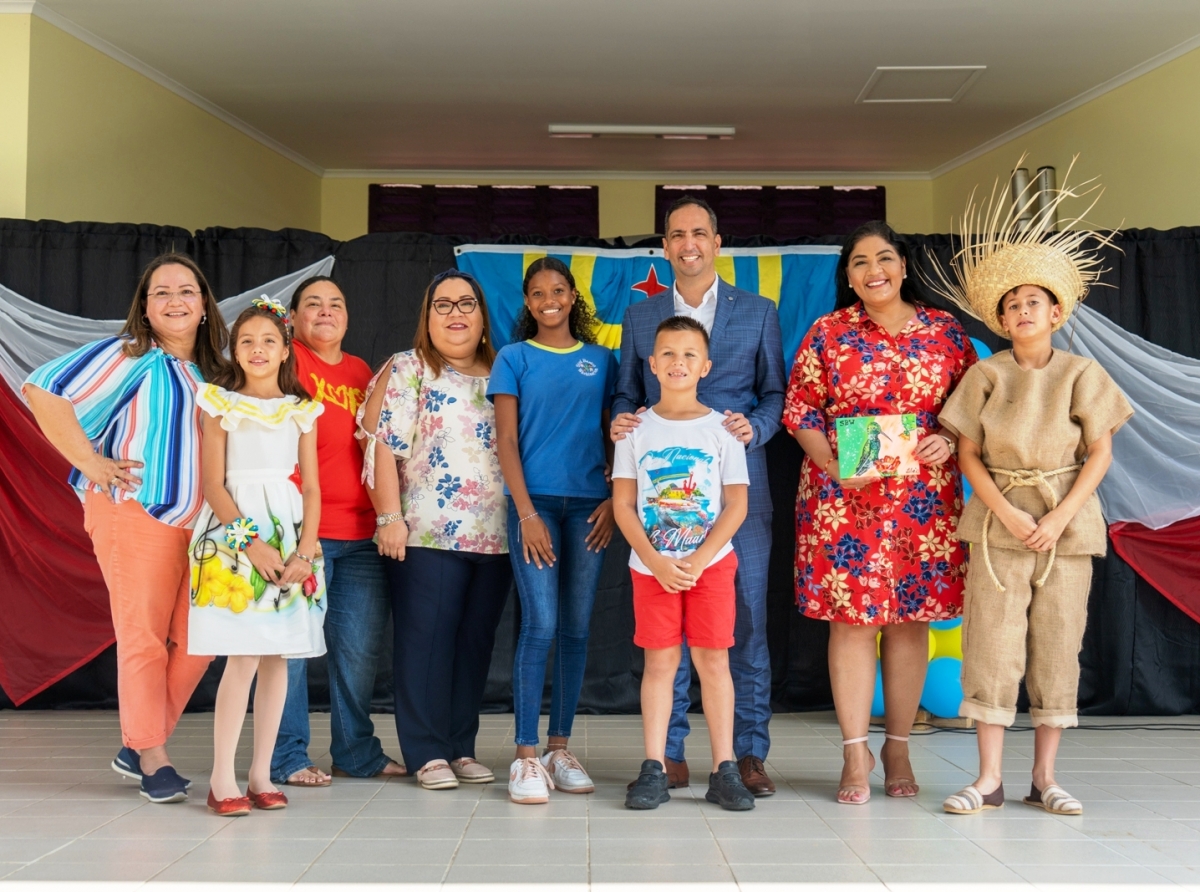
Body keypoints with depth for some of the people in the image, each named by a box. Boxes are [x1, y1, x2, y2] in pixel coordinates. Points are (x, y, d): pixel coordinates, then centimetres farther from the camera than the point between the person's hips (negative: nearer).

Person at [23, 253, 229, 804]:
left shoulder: (216, 371, 16)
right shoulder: (129, 356, -2)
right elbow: (42, 390, -9)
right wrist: (91, 463, -10)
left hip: (205, 521, 6)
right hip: (136, 516, -6)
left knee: (199, 642, 4)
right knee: (144, 639, -1)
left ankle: (138, 747, 20)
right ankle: (153, 761, 11)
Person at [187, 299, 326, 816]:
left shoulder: (301, 411, 11)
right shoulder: (221, 405, 3)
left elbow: (311, 488, 8)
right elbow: (214, 486, -3)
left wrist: (305, 551, -6)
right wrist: (252, 544, -14)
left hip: (290, 537, 3)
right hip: (235, 535, -3)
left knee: (277, 656, 4)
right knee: (242, 657, -10)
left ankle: (261, 774, 12)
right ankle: (222, 778, -2)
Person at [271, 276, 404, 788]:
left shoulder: (362, 372, 17)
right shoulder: (287, 361, -1)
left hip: (361, 534, 6)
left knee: (360, 645, 9)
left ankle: (356, 751, 21)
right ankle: (287, 756, 10)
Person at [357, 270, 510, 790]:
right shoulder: (407, 370, 3)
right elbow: (382, 444, -5)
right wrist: (390, 517, -12)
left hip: (494, 536, 4)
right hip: (427, 534, -4)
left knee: (475, 643, 7)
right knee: (426, 641, -2)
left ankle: (462, 748, 17)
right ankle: (428, 753, 7)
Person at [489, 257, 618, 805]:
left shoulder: (600, 360, 12)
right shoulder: (514, 358, 5)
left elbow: (614, 436, 12)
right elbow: (506, 441, 0)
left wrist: (615, 499, -1)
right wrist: (526, 511, -10)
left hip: (589, 506, 3)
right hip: (535, 501, -3)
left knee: (576, 629, 6)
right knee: (540, 626, -9)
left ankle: (559, 749, 16)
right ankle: (525, 758, -3)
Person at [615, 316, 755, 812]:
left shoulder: (721, 428, 2)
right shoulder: (636, 429, 4)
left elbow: (737, 504, -2)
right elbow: (623, 505, 1)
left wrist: (698, 560, -12)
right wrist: (656, 561, -10)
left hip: (711, 563, 0)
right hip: (651, 566, 1)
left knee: (713, 660, 1)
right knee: (660, 662, 3)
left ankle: (724, 770, 7)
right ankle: (654, 769, 8)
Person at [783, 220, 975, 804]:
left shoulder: (946, 332, 7)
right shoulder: (827, 334, 4)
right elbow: (800, 411, 2)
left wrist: (948, 441, -9)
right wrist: (833, 463, -13)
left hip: (924, 500, 2)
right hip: (843, 498, -1)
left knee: (910, 618, 6)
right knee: (851, 618, -1)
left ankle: (898, 747, 19)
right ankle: (855, 752, 8)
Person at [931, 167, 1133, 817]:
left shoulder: (1081, 374, 2)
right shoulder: (986, 375, 3)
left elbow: (1100, 453, -1)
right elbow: (969, 453, 0)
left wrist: (1058, 518, -12)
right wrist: (1006, 513, -12)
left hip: (1066, 524, 0)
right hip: (998, 521, 0)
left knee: (1057, 645, 4)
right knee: (991, 642, -3)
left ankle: (1043, 777, 14)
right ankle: (989, 779, 4)